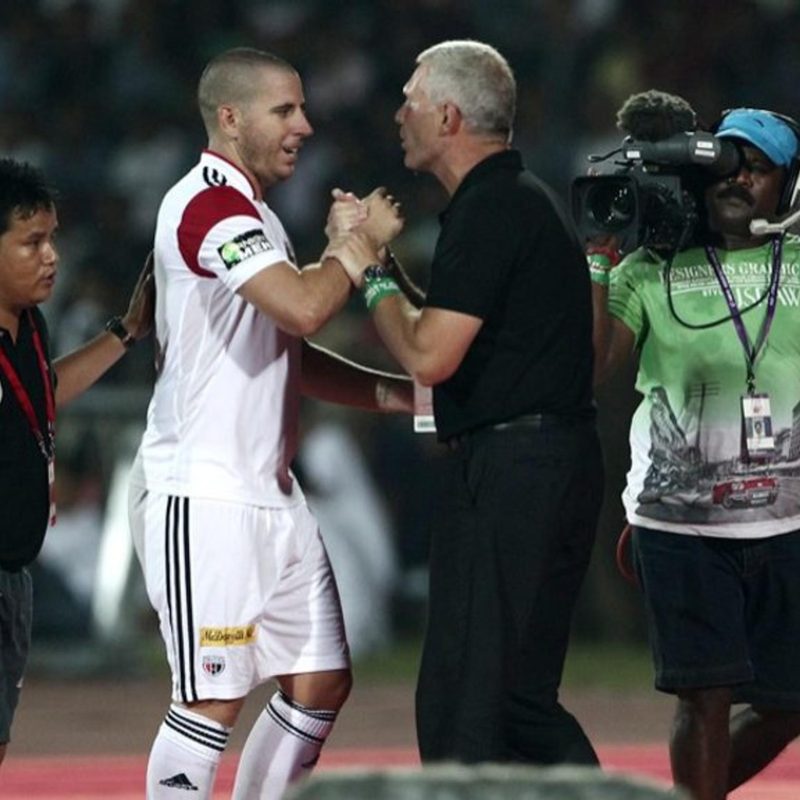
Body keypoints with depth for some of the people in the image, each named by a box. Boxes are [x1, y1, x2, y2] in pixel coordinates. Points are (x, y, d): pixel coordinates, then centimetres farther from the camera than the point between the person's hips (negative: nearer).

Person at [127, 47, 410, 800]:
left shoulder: (256, 216, 18)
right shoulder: (207, 204, -14)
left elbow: (293, 357, 23)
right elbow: (303, 308, -27)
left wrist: (393, 394, 11)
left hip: (270, 493, 10)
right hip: (201, 494, -10)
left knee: (320, 681, 9)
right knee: (213, 699, -9)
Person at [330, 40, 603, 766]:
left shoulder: (490, 209, -14)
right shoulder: (522, 199, 19)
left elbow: (430, 357, -19)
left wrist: (371, 277, -4)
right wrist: (380, 261, 17)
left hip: (510, 468, -11)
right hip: (561, 461, 11)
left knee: (461, 706, -8)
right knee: (523, 700, 14)